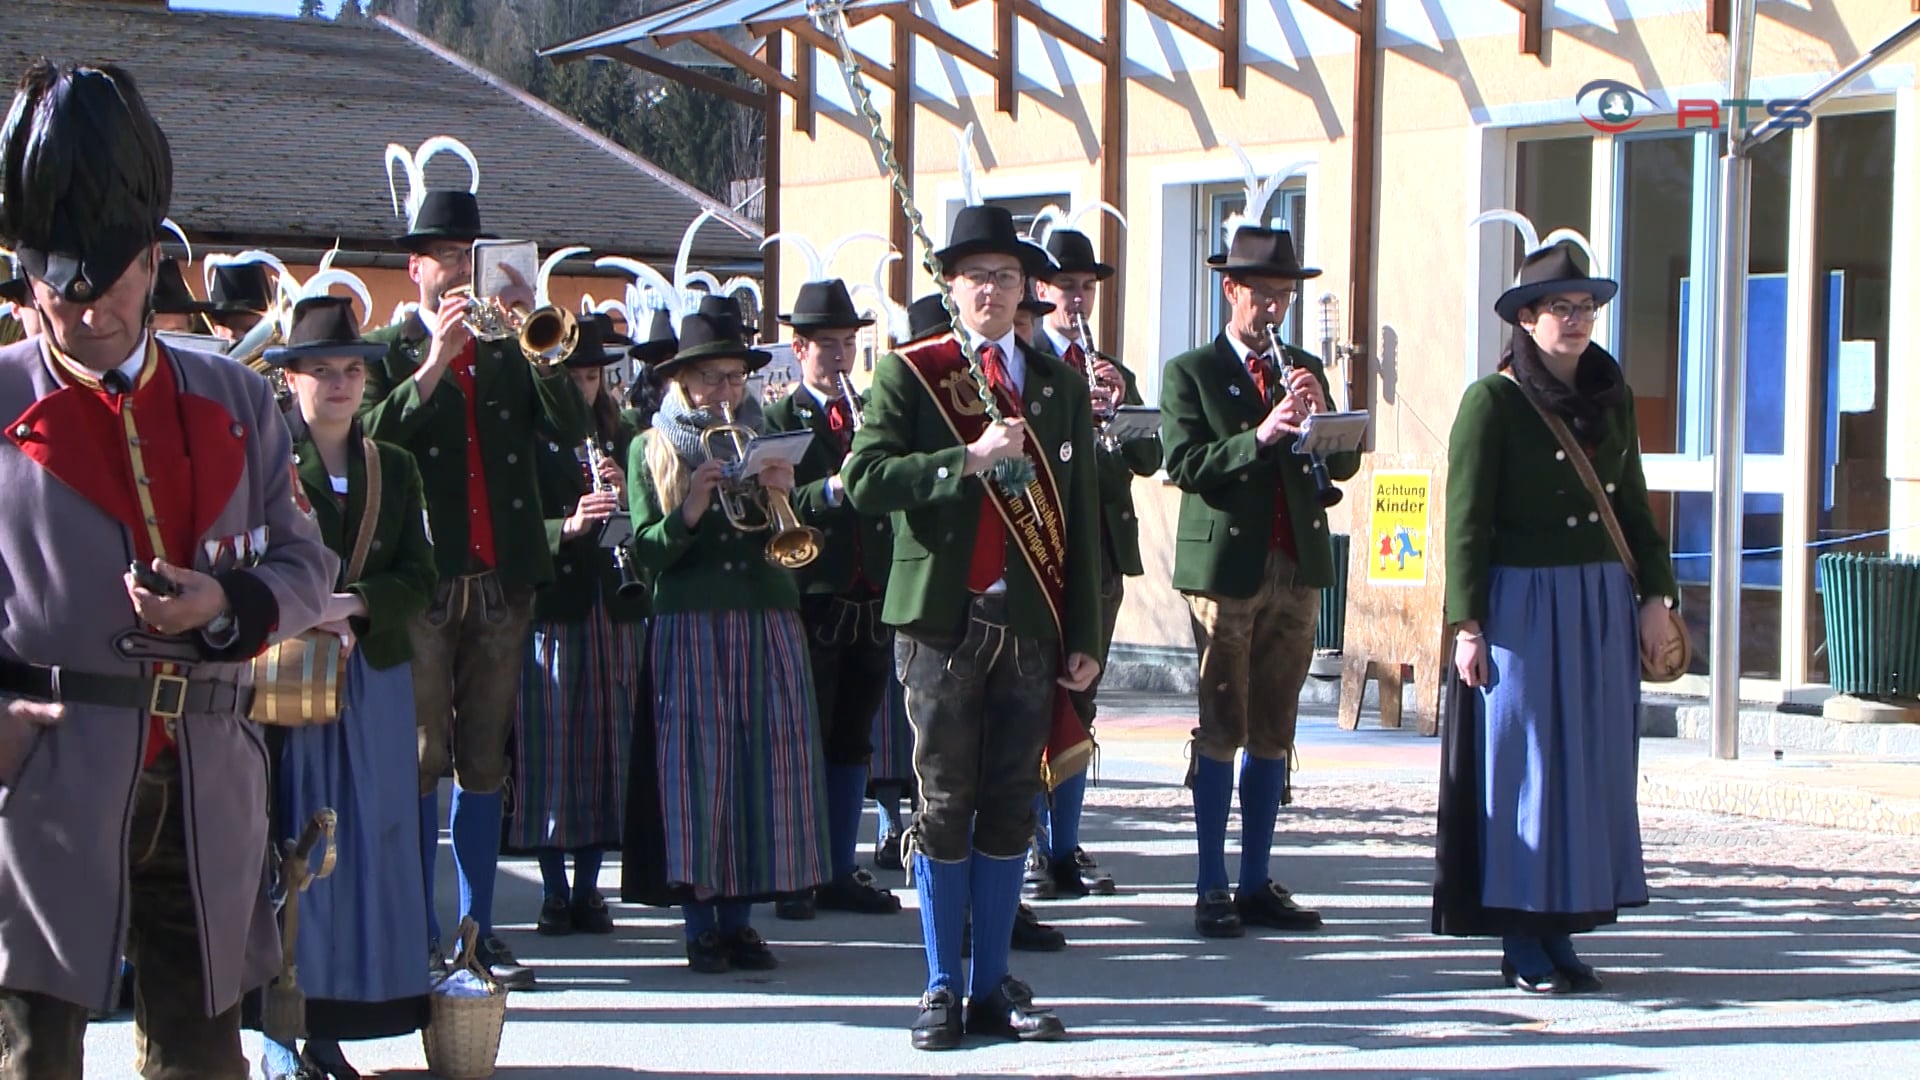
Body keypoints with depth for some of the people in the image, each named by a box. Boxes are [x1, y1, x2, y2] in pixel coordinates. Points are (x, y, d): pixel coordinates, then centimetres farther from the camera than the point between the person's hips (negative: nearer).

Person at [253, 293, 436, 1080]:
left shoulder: (394, 469, 14)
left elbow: (418, 575, 7)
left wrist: (355, 605, -11)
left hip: (373, 674, 4)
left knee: (365, 843, 1)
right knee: (289, 846, -6)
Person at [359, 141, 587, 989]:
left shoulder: (509, 353, 16)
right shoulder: (387, 353, 5)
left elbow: (571, 429, 1)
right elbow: (373, 441, -12)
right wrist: (435, 361, -17)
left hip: (502, 582, 4)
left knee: (485, 762, 8)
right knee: (421, 760, -4)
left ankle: (477, 928, 13)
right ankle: (420, 936, 2)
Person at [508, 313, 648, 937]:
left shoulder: (622, 440, 15)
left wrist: (625, 494, -7)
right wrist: (565, 526, -23)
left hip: (617, 609, 4)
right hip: (551, 610, -4)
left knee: (607, 744, 5)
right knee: (550, 746, -3)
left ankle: (589, 886, 14)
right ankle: (554, 889, 6)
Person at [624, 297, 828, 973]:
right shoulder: (652, 449, 7)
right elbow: (647, 552, -2)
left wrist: (786, 494, -11)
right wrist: (691, 509, -18)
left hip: (768, 620, 3)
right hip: (690, 623, -3)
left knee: (765, 757, -2)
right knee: (697, 761, -7)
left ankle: (740, 917, 7)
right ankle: (700, 923, 0)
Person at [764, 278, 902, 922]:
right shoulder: (777, 421, 0)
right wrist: (833, 490, -26)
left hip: (873, 603, 5)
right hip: (811, 601, -5)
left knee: (853, 742, 10)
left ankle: (841, 872, 17)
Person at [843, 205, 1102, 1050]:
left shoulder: (1060, 386, 13)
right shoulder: (908, 374, 3)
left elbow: (1081, 520, 12)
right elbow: (864, 481, -10)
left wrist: (1085, 637, 7)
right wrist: (968, 458, -19)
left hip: (1032, 626, 3)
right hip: (944, 623, -3)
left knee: (1011, 807, 5)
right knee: (945, 804, 1)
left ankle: (995, 987, 13)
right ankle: (942, 989, 10)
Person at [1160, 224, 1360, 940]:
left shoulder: (1305, 370, 16)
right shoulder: (1191, 372, 1)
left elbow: (1344, 465, 9)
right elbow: (1185, 465, -11)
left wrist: (1320, 417, -9)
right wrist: (1261, 434, -21)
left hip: (1298, 569, 5)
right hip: (1225, 567, -5)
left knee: (1274, 733, 7)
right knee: (1222, 730, -4)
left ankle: (1258, 883, 12)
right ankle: (1212, 888, 1)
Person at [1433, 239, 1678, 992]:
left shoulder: (1612, 397, 10)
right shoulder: (1492, 402, -6)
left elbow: (1632, 505, 16)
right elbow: (1466, 521, -8)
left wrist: (1655, 594, 7)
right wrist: (1467, 626, -12)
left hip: (1602, 603, 6)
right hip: (1523, 602, -6)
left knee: (1593, 763, 6)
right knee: (1521, 763, -1)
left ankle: (1560, 931, 14)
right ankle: (1519, 942, 5)